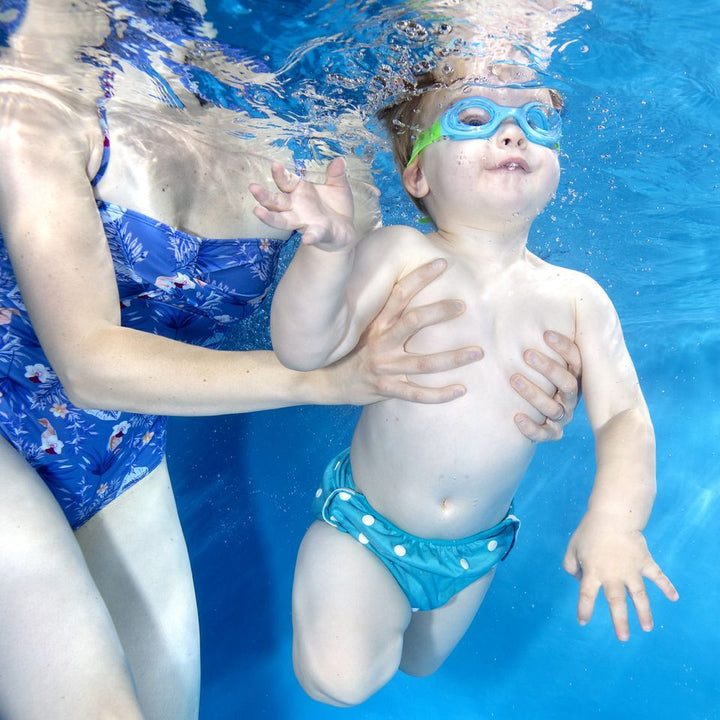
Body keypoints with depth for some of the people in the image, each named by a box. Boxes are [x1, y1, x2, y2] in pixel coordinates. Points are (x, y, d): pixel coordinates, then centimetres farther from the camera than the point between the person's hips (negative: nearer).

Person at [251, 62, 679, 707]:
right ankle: (336, 584, 17)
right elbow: (305, 349, -26)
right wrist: (328, 248, -43)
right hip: (366, 523, -3)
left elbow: (623, 416, -11)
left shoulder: (577, 297, -9)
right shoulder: (400, 253, -18)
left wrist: (615, 517, -28)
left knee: (419, 665, 26)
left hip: (477, 547, 4)